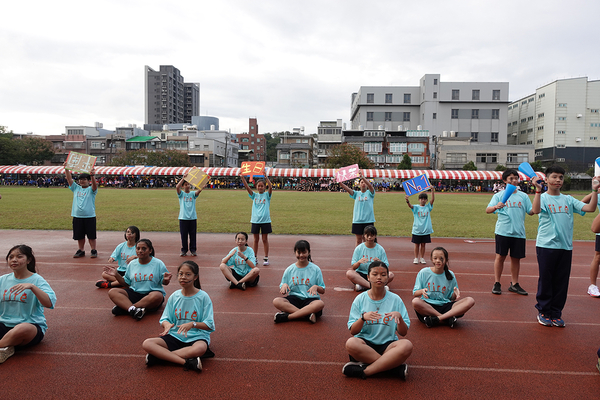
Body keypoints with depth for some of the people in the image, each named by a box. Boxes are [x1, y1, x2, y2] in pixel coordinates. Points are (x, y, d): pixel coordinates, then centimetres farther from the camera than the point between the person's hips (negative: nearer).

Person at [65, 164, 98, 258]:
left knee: (91, 235, 1)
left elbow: (94, 185, -21)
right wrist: (66, 169, -6)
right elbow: (69, 179, 5)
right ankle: (81, 251, 22)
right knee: (79, 236, 11)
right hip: (77, 216, 4)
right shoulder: (76, 188, 13)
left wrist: (92, 176, -38)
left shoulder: (91, 189, 0)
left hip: (90, 217, -4)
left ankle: (94, 251, 10)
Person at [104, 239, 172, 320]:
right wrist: (116, 275, 2)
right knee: (112, 292, -18)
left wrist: (166, 280, -20)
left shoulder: (158, 264, 1)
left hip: (152, 292, -4)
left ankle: (123, 307, -29)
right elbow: (126, 283, 16)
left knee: (158, 296, -40)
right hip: (134, 293, 4)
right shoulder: (132, 264, 11)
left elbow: (164, 282, 3)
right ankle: (133, 309, -40)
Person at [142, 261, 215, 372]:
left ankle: (159, 356, -24)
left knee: (201, 348, -40)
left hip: (197, 336, -3)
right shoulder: (174, 297, 6)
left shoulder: (203, 297, -6)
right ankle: (186, 361, -29)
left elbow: (209, 325, -8)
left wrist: (193, 324, -26)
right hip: (175, 336, 4)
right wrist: (166, 324, -18)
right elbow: (164, 319, 7)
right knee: (147, 344, -21)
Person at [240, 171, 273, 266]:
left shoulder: (267, 195, 0)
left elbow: (270, 187, -18)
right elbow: (247, 187, -5)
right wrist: (242, 177, -18)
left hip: (265, 220, -2)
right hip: (255, 220, 2)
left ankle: (266, 258, 13)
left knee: (265, 239, 5)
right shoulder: (254, 195, 7)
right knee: (256, 239, 9)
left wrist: (266, 177, -32)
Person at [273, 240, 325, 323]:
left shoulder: (315, 269, 5)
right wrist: (284, 285, -13)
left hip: (310, 299, -1)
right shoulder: (289, 270, 9)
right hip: (294, 298, 1)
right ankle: (308, 314, -31)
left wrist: (316, 287, -17)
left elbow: (323, 291, 6)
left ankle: (287, 316, -30)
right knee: (276, 301, -29)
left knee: (320, 304, -36)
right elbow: (282, 291, 11)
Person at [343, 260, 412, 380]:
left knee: (407, 345, -32)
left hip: (387, 344, 0)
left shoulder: (395, 299, 3)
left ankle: (364, 371, -24)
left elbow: (403, 333, 1)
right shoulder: (360, 299, 2)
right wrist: (363, 318, -22)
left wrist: (399, 317, -20)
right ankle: (396, 367, -21)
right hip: (365, 343, 0)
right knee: (351, 343, -34)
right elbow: (353, 331, -2)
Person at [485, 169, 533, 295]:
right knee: (500, 256, 0)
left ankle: (514, 284, 21)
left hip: (519, 233, 3)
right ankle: (497, 283, 10)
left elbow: (531, 211, 8)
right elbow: (488, 210, -7)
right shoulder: (499, 195, 2)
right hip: (503, 231, -3)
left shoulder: (523, 196, 11)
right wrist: (495, 207, -29)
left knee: (516, 258, 9)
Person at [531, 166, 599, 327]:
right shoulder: (543, 198, -3)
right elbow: (536, 210, -25)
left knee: (561, 282, 9)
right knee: (545, 280, 4)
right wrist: (538, 190, -32)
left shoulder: (568, 200, 10)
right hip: (546, 246, -4)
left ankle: (556, 313, 21)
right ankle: (543, 312, 17)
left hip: (566, 246, 4)